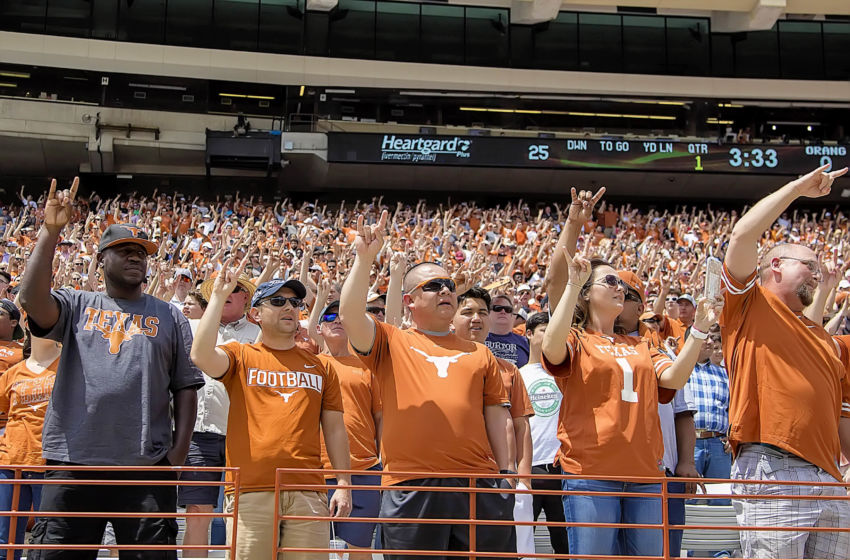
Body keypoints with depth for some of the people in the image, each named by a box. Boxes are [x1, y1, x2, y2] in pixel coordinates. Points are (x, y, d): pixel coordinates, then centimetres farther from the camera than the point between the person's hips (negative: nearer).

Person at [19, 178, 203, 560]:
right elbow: (33, 300, -10)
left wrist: (180, 449, 0)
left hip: (147, 468, 0)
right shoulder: (77, 305, 12)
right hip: (72, 464, 0)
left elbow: (186, 387, 10)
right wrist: (50, 231, -14)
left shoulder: (169, 317, 13)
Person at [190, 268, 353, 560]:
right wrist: (218, 296, -8)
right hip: (250, 490, -2)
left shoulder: (320, 367, 15)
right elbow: (201, 355, -13)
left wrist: (343, 484, 5)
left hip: (308, 492, 2)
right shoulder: (240, 356, 9)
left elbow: (334, 427, 13)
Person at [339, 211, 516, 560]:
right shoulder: (390, 344, 9)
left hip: (479, 484, 3)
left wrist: (505, 475, 8)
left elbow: (496, 415, 14)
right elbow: (350, 316, -9)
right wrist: (364, 258, -13)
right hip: (410, 488, -2)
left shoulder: (479, 354, 17)